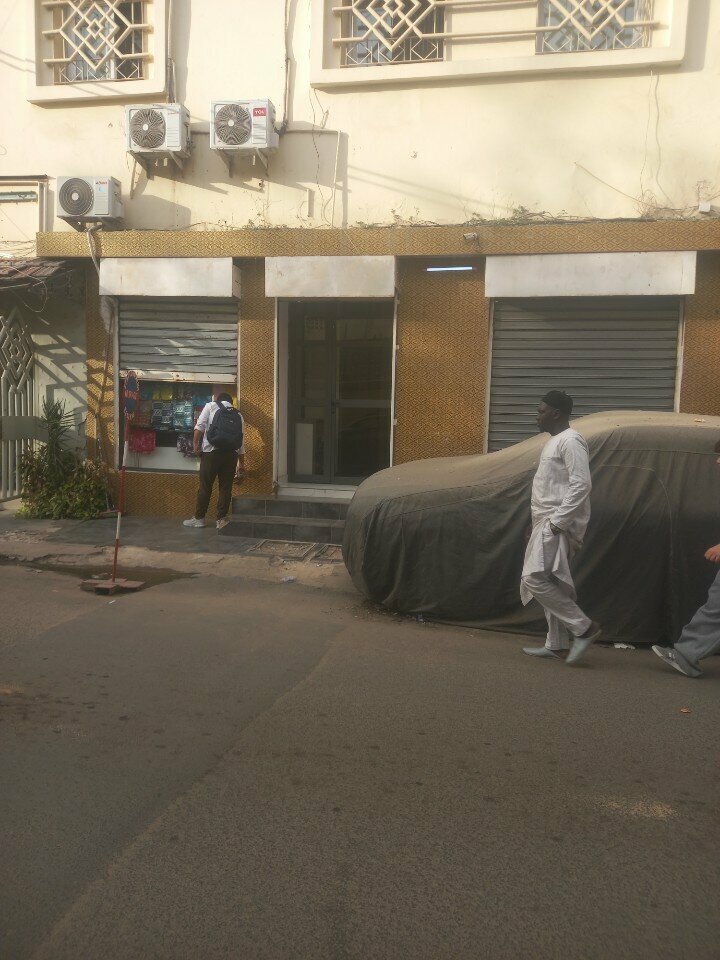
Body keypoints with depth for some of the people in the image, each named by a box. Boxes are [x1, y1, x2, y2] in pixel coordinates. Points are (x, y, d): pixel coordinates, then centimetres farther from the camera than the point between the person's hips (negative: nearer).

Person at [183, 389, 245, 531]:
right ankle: (221, 519, 9)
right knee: (226, 486, 8)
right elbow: (242, 440, 15)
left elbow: (200, 426, -5)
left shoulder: (211, 406, 10)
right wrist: (241, 462, 19)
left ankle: (199, 518, 11)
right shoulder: (238, 415, 18)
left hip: (212, 451, -3)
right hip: (232, 453, 3)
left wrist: (195, 442, -4)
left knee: (205, 485, 4)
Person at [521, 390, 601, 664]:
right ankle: (557, 645, 16)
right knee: (549, 582, 10)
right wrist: (537, 522, 20)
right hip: (547, 523, 10)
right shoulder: (554, 441, 18)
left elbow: (581, 485, -22)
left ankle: (583, 627, -6)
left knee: (533, 579, -15)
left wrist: (558, 522, -23)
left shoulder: (570, 440, -13)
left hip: (558, 525, -10)